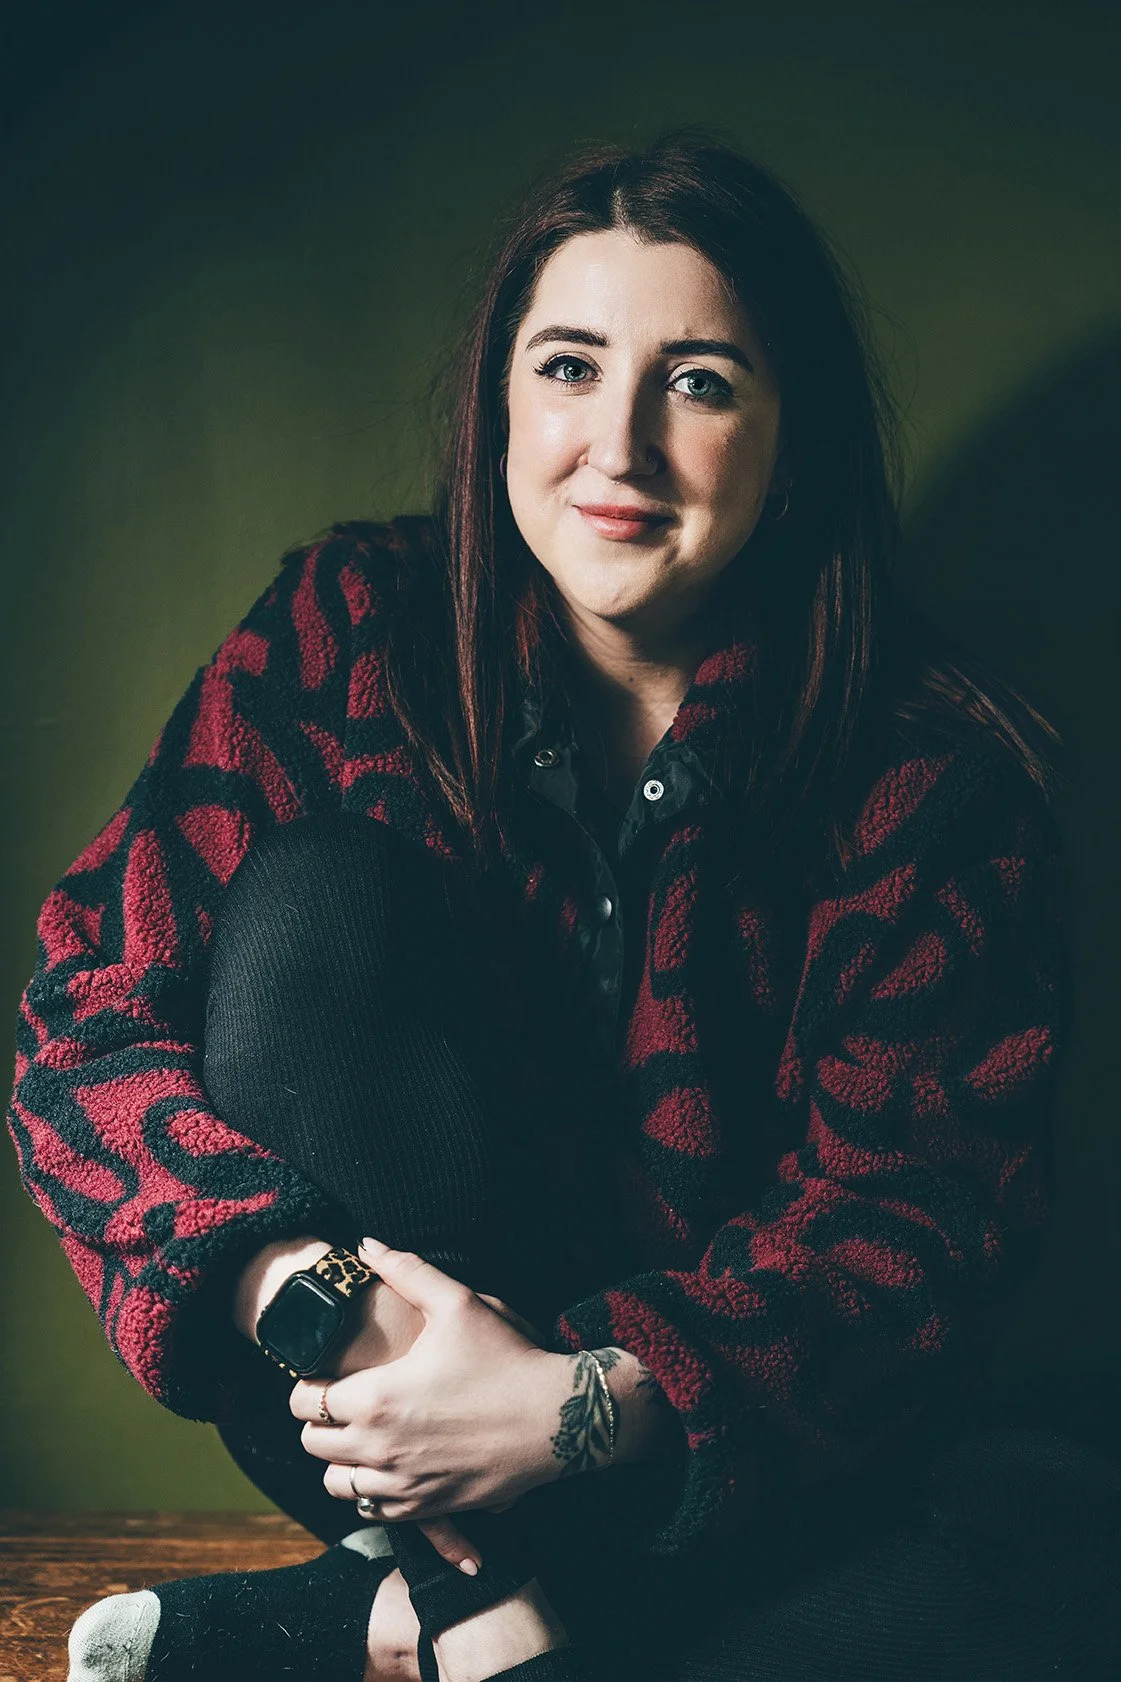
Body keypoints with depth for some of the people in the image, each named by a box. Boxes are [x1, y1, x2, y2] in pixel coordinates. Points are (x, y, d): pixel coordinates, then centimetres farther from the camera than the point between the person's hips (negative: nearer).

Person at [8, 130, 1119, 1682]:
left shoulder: (940, 766, -7)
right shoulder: (355, 630, -6)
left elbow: (907, 1212, -11)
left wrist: (583, 1404, -26)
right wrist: (313, 1299, -27)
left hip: (723, 1461, 1)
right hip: (370, 1418, 0)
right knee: (323, 894, -23)